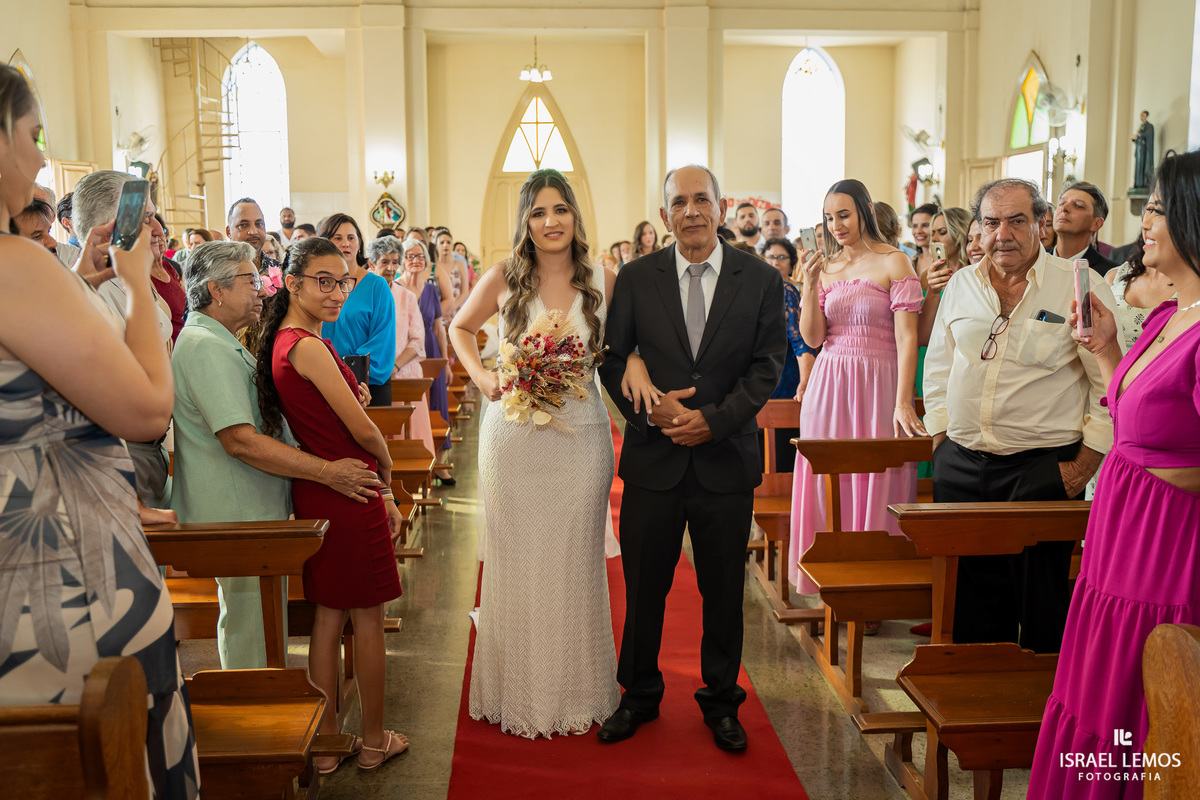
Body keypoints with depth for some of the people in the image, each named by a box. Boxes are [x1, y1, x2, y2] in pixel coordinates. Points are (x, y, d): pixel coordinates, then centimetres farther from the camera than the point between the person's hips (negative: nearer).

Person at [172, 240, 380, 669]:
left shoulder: (222, 342, 17)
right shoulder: (205, 346, -19)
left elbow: (258, 418, 25)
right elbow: (241, 441, -26)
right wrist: (328, 472, -24)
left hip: (253, 512, 11)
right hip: (241, 519, -11)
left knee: (245, 626, 20)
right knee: (253, 636, 0)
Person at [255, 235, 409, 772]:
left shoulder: (281, 341, 9)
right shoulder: (309, 346, -19)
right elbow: (363, 430, -15)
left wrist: (353, 397, 4)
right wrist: (385, 473, 2)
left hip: (313, 493, 9)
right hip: (350, 490, -9)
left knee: (328, 616, 15)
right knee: (368, 618, 6)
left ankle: (325, 740, 25)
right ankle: (374, 741, 21)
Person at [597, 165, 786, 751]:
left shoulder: (761, 279, 0)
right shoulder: (635, 278, 1)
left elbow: (767, 365, -2)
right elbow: (612, 358, 3)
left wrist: (714, 419, -14)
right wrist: (651, 409, -13)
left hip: (727, 457, 0)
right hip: (653, 459, 0)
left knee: (724, 592, 12)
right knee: (643, 588, 11)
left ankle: (721, 701, 32)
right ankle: (639, 696, 32)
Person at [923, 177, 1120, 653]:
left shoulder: (1081, 287, -6)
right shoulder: (961, 285, 9)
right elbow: (938, 369, 17)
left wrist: (1084, 465, -9)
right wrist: (941, 438, 10)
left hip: (1043, 468, -4)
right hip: (960, 465, 5)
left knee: (1040, 602, 2)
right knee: (973, 599, 12)